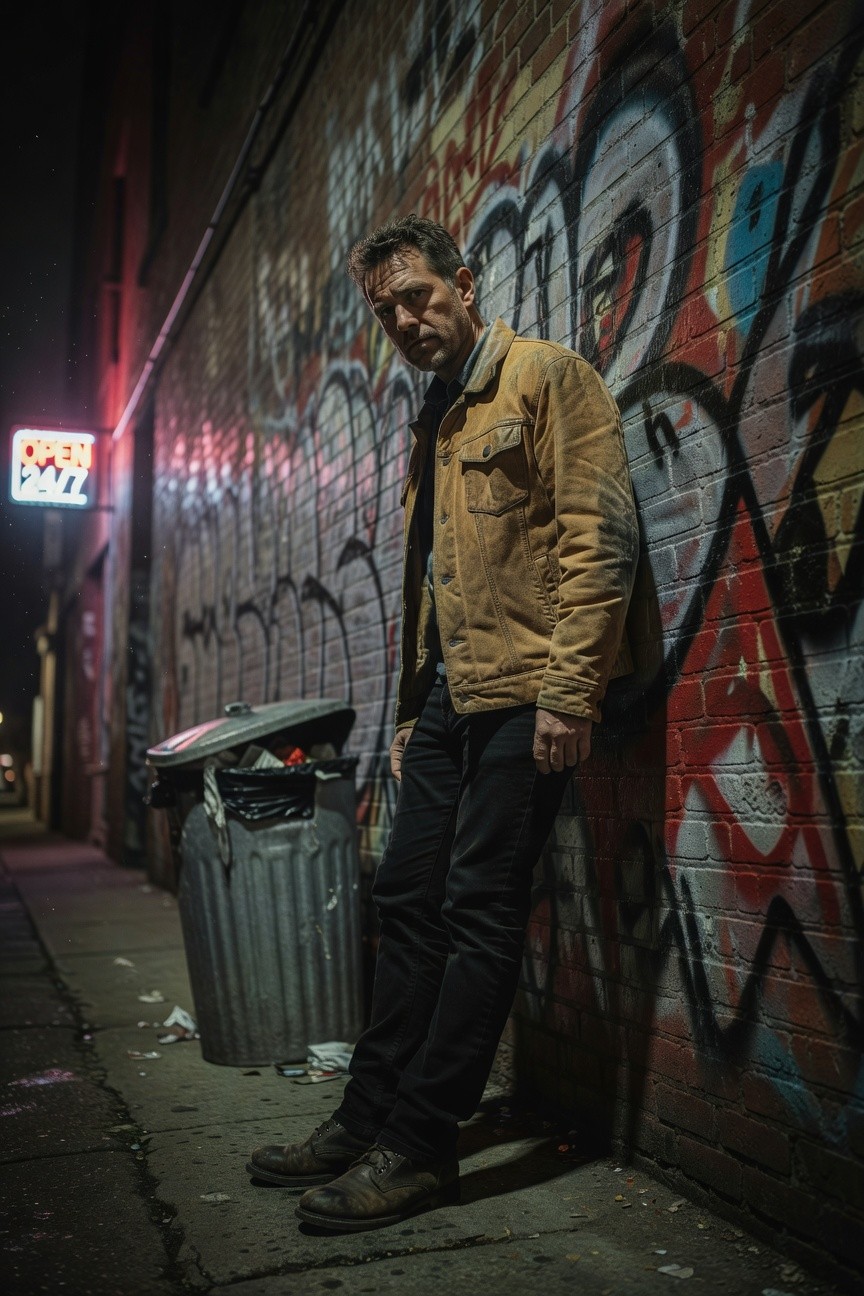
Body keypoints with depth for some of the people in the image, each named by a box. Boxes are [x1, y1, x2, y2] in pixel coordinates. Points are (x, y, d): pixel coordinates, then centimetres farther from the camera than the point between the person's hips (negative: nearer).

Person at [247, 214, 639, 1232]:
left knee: (479, 911, -4)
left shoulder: (547, 377, -3)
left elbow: (599, 534, -13)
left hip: (523, 691, -8)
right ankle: (370, 1117, 19)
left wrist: (569, 690, -19)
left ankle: (420, 1146, 6)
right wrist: (410, 709, 19)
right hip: (447, 695, 8)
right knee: (409, 898, 9)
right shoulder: (434, 423, 22)